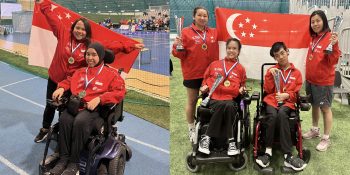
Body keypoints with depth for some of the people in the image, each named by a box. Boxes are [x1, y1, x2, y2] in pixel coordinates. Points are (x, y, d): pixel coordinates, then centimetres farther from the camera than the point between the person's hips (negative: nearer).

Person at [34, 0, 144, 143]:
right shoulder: (64, 34, -10)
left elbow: (111, 45, -10)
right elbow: (51, 16, -8)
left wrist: (130, 46, -13)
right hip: (55, 79, 1)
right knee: (50, 106, 19)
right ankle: (44, 130, 43)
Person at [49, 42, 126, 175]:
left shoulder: (111, 73, 5)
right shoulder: (80, 72, 24)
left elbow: (120, 92, -6)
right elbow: (69, 81, 34)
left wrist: (99, 99, -16)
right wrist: (61, 88, 9)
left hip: (95, 108, -4)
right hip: (75, 105, 5)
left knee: (80, 122, -35)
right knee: (64, 119, -28)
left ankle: (74, 162, -23)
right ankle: (63, 158, -20)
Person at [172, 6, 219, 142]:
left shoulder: (214, 33, 10)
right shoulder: (186, 32, -3)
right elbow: (181, 54, -4)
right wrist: (177, 47, -25)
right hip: (192, 73, -4)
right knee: (192, 101, 7)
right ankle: (191, 129, 18)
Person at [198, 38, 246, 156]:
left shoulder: (240, 69, 17)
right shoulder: (214, 64, 18)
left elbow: (242, 85, 27)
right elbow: (206, 78, 26)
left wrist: (241, 90, 5)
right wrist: (205, 87, 6)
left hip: (230, 99, 1)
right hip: (214, 98, 0)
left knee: (229, 106, -36)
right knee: (222, 105, -36)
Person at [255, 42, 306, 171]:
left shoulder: (296, 73, 14)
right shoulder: (271, 70, 15)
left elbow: (296, 93, 10)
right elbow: (267, 90, 7)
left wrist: (286, 95, -11)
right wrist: (270, 75, -5)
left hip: (288, 102, 0)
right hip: (272, 100, 1)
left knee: (281, 114, -37)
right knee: (273, 115, -35)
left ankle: (269, 152, -37)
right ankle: (288, 155, -33)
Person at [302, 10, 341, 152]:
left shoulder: (330, 38, -15)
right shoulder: (314, 38, 6)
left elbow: (333, 61, -21)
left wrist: (334, 46, -33)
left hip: (323, 80, -7)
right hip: (311, 79, 7)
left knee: (325, 108, 3)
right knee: (314, 105, 19)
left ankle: (326, 139, 13)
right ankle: (314, 130, 37)